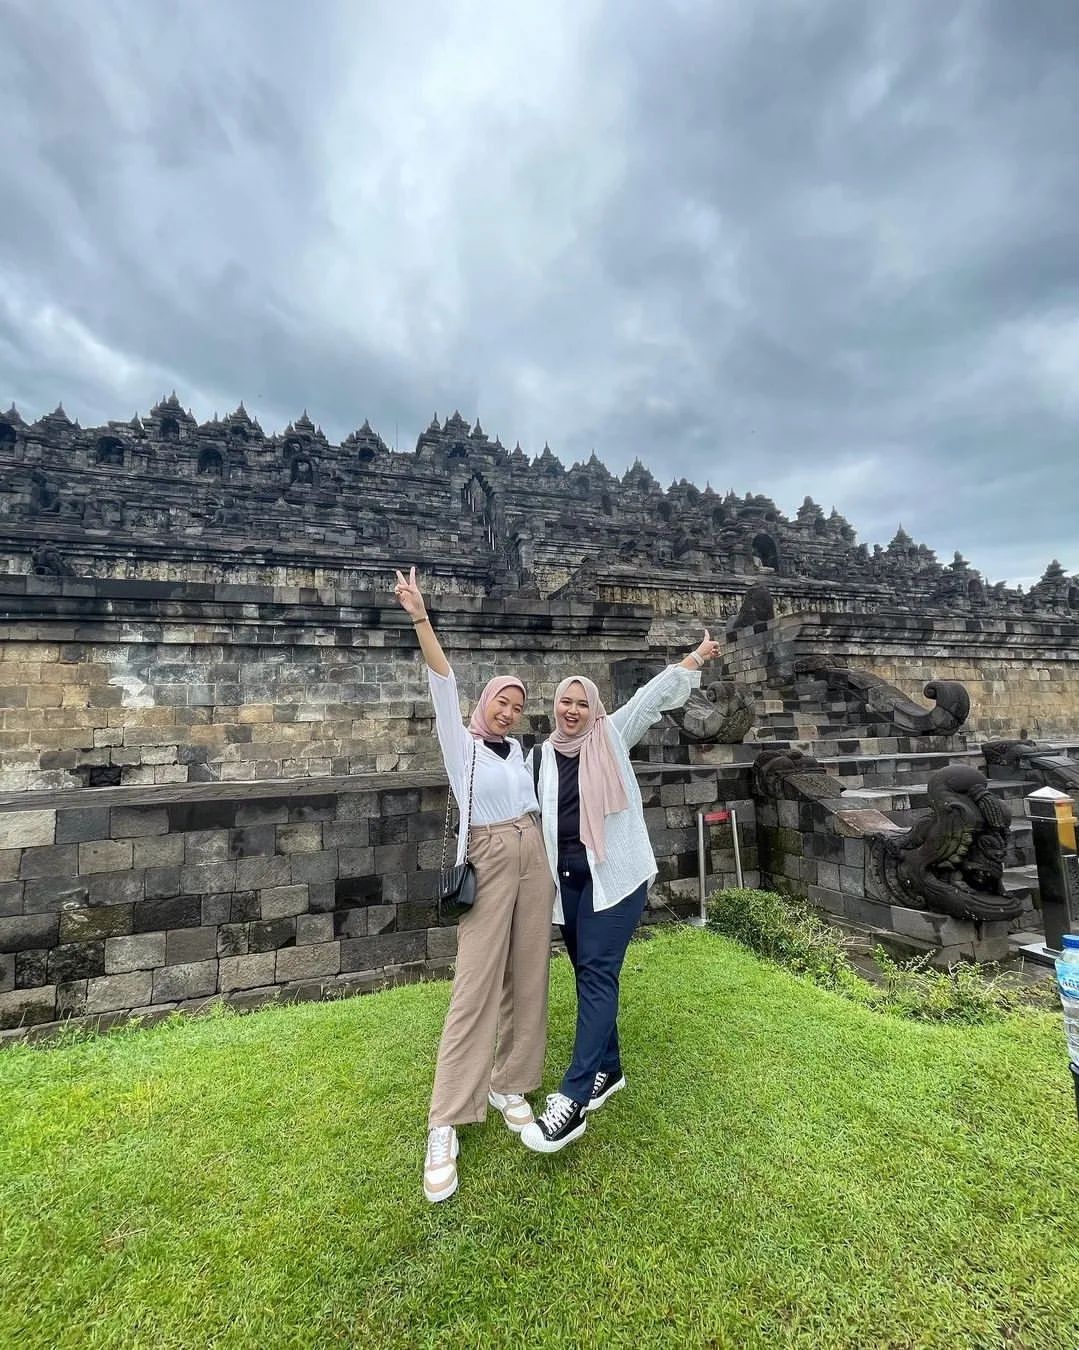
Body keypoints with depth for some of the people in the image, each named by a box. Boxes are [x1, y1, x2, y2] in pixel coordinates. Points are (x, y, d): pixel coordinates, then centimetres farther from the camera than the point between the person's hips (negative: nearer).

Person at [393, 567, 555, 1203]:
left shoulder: (518, 749, 12)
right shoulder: (460, 741, -2)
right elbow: (445, 681, -15)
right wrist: (420, 616, -25)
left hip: (534, 858, 5)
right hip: (488, 862, -5)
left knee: (528, 980, 9)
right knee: (476, 988, -6)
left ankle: (508, 1086, 26)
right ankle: (445, 1126, 5)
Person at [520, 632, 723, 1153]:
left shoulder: (611, 738, 0)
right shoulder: (540, 755, 8)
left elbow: (653, 697, -5)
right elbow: (527, 814, 13)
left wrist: (696, 657, -9)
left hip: (613, 873, -4)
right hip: (568, 879, 4)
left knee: (597, 974, -6)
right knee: (589, 973, 14)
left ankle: (574, 1100, -3)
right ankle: (608, 1069, 32)